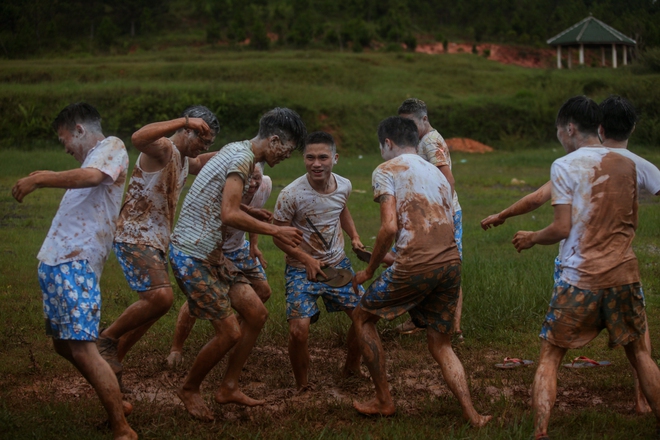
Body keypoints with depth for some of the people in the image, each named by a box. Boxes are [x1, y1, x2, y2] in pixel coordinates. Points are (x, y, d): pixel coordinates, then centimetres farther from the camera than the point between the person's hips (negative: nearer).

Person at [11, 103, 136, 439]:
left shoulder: (112, 147, -4)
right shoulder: (92, 160, 24)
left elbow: (91, 176, -25)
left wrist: (38, 180, -19)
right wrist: (42, 178, 20)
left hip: (76, 263, -10)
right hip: (55, 262, 10)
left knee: (81, 349, -15)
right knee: (64, 345, 15)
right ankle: (115, 403, 27)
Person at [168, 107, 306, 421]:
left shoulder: (236, 150, 12)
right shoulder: (243, 159, -18)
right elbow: (230, 215, -27)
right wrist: (275, 231, -18)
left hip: (211, 254, 10)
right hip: (191, 256, -10)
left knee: (256, 314, 7)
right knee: (229, 332, -8)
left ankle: (228, 389, 17)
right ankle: (189, 390, 16)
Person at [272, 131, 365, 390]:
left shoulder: (344, 186, -6)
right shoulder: (291, 195, -23)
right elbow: (279, 236, -11)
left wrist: (354, 237, 5)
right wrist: (307, 260, -19)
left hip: (337, 263, 5)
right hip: (302, 268, -5)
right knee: (299, 330, -19)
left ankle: (352, 368, 30)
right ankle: (302, 386, 7)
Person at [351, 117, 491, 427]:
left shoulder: (386, 171, 4)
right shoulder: (437, 173, 25)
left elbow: (390, 227, -8)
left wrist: (369, 271, 4)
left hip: (415, 265, -6)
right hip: (451, 263, 6)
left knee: (363, 317, 18)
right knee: (440, 345, 20)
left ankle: (383, 401, 20)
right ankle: (471, 415, 5)